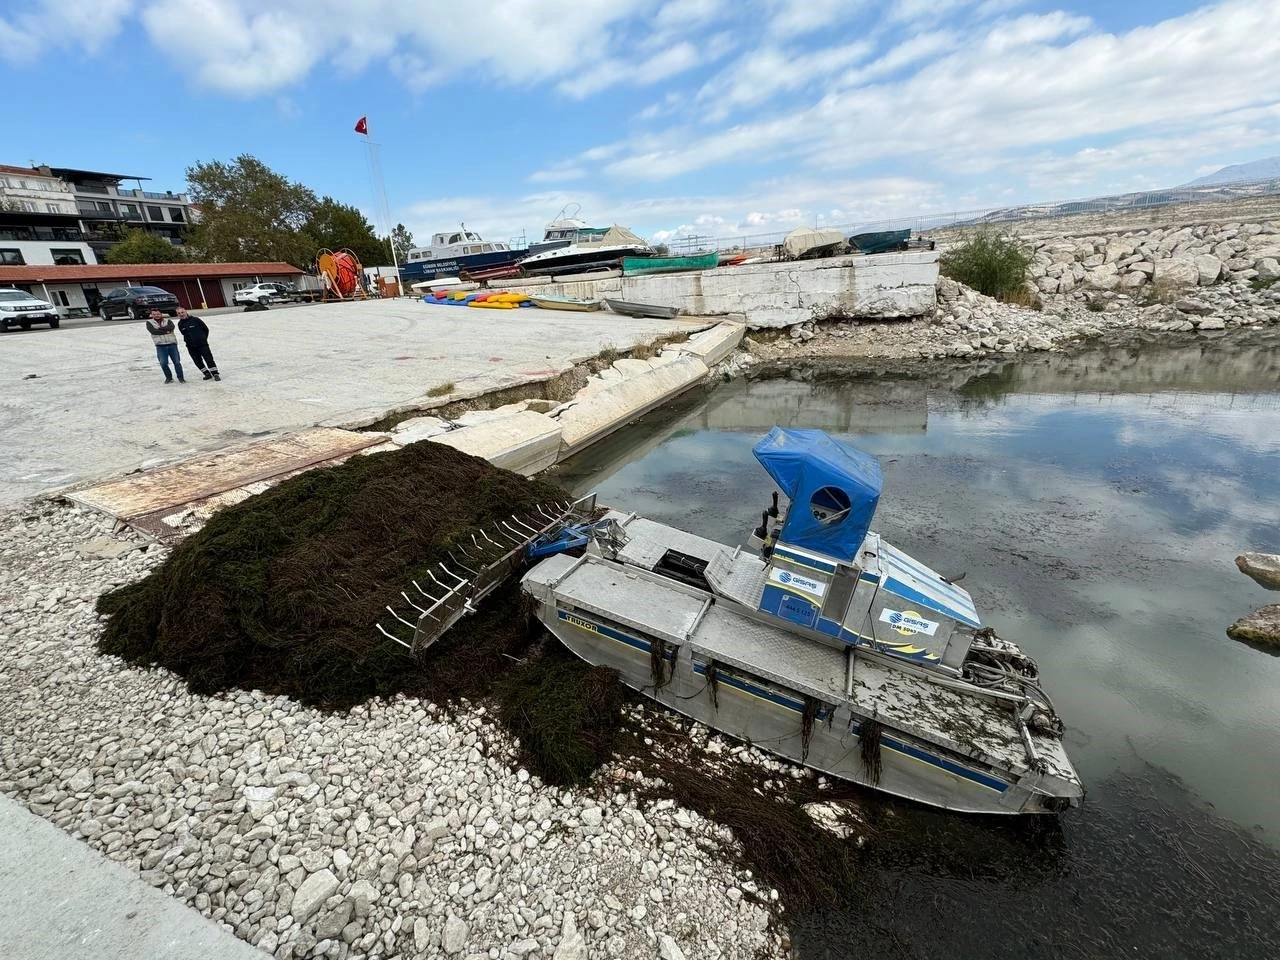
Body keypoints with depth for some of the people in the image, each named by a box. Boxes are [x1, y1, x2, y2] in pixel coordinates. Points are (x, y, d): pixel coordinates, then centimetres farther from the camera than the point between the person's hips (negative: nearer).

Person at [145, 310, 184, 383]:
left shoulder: (168, 321, 10)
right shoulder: (149, 322, 8)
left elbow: (171, 327, -10)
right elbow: (153, 331, -9)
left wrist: (160, 328, -15)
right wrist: (166, 331, -10)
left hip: (172, 344, 0)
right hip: (160, 346, 0)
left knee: (177, 361, 0)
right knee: (163, 363, -3)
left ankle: (180, 377, 12)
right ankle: (168, 377, 14)